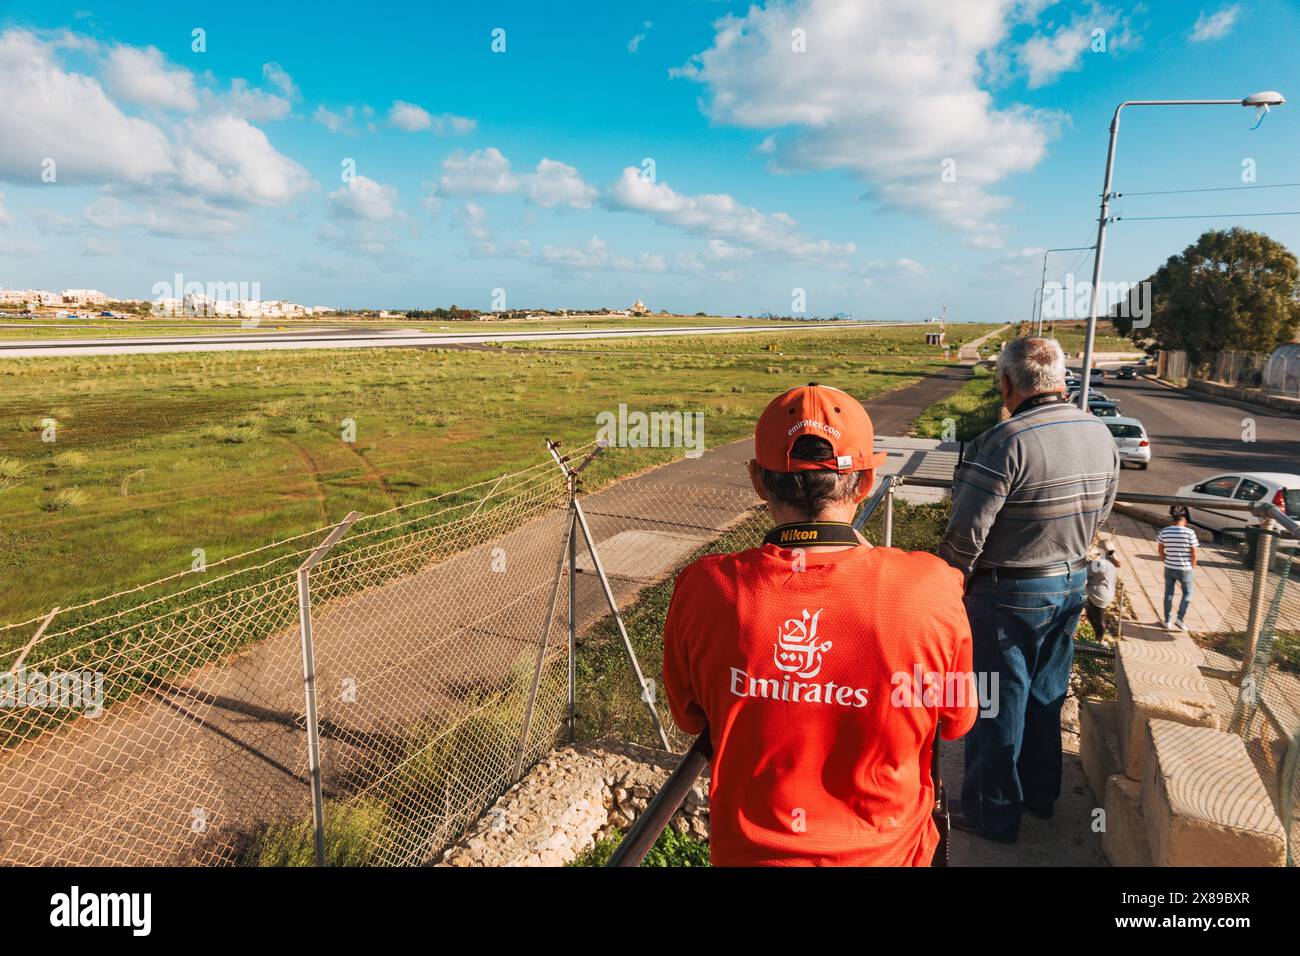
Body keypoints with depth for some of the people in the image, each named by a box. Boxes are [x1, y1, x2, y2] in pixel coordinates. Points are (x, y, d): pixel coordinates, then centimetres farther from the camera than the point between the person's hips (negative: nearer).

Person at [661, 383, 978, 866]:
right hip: (886, 851, 0)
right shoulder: (930, 589, -26)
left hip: (747, 850, 0)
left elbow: (691, 719, -5)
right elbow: (957, 722, -5)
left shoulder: (703, 590, -24)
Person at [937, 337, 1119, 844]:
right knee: (1046, 696, 23)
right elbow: (1100, 512, 11)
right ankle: (1040, 793, 40)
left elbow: (966, 534, -24)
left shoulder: (1006, 441, -26)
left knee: (997, 707, 8)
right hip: (1072, 584, 8)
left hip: (1008, 594, -7)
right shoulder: (1100, 433, -1)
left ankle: (992, 815, 23)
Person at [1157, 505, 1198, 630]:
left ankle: (1167, 620, 20)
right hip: (1185, 569, -2)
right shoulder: (1189, 532, -14)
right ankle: (1180, 618, 7)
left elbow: (1161, 551, 5)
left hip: (1169, 568, 2)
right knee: (1187, 593, 18)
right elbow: (1194, 554, -11)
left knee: (1168, 594, 14)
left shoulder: (1164, 531, -5)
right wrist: (1193, 566, 4)